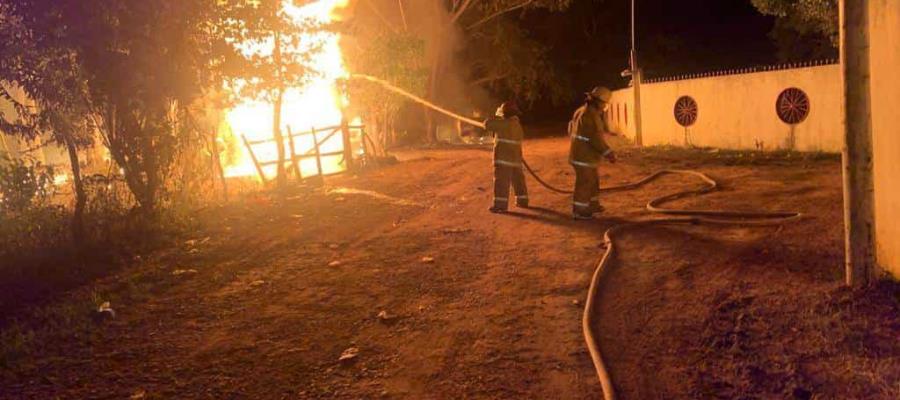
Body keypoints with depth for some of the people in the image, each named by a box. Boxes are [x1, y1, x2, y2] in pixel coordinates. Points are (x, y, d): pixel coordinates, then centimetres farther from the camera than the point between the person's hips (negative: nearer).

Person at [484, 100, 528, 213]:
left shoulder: (504, 123, -13)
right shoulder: (517, 124, 12)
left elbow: (487, 124, -9)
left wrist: (496, 118, 9)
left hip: (503, 157, -8)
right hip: (516, 156, 8)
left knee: (501, 180, -7)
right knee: (518, 179, 17)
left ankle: (500, 205, -10)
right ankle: (522, 200, 25)